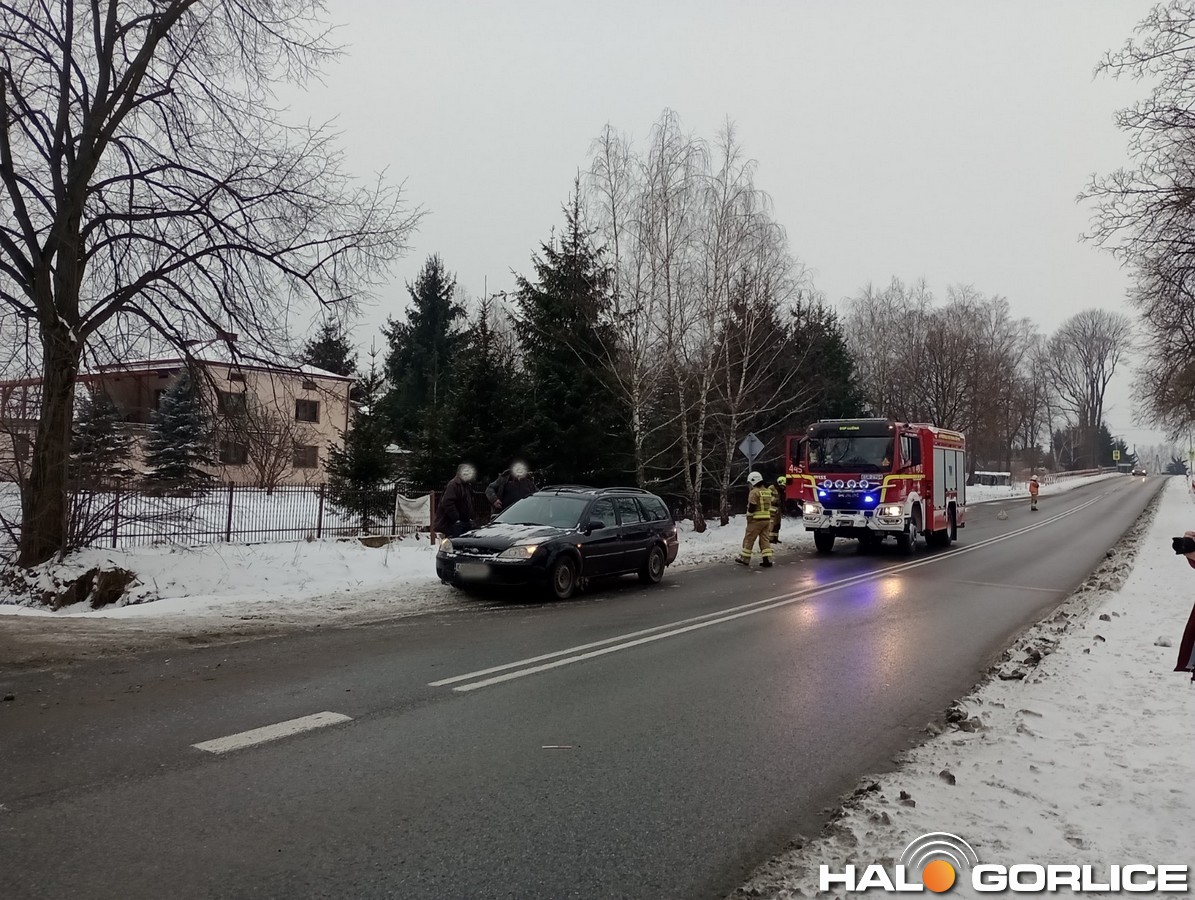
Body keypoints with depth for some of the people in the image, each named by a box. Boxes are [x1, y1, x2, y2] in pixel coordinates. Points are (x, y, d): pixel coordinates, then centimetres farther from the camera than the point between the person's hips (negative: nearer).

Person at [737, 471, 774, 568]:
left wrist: (748, 518, -9)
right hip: (767, 520, 7)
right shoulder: (768, 491, 13)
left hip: (756, 520, -7)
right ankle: (768, 560, 3)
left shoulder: (754, 492, -13)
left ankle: (745, 559, 9)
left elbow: (751, 507, -17)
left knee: (749, 539, 3)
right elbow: (769, 506, 16)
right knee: (765, 539, 8)